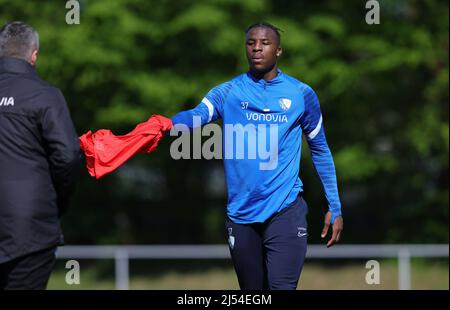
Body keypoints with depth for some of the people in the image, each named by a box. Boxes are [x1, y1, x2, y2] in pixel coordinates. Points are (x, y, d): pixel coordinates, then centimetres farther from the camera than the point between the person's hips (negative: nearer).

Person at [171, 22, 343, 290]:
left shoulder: (301, 94, 4)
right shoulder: (228, 92, 3)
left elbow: (320, 151, 13)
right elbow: (196, 115, -18)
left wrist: (335, 208, 10)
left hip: (285, 210, -2)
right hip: (241, 215, 2)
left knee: (282, 288, -17)